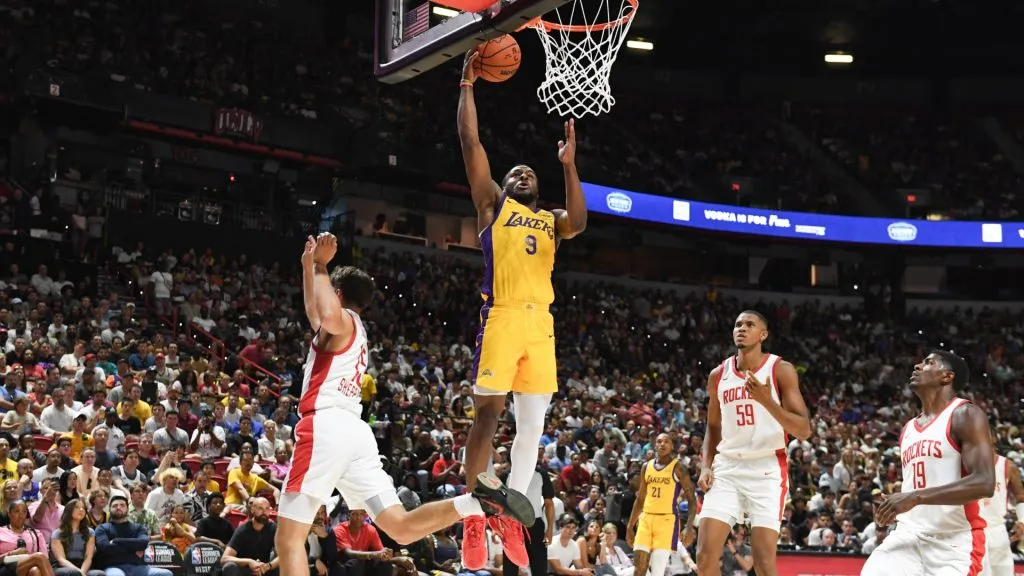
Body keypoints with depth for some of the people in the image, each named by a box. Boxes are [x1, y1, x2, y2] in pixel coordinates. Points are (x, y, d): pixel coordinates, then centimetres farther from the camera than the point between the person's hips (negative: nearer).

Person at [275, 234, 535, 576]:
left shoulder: (343, 320, 4)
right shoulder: (352, 328, 30)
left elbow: (328, 315, -23)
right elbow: (316, 313, 50)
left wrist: (320, 267, -10)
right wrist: (308, 265, 44)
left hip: (326, 427, -8)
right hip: (354, 430, 8)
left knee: (289, 539, -7)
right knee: (402, 528, -1)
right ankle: (478, 501, -19)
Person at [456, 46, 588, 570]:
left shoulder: (550, 220, 23)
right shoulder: (494, 204, 15)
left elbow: (578, 223, -2)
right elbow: (471, 143, 6)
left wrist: (569, 166, -5)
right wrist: (467, 86, 3)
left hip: (541, 322, 4)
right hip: (502, 316, -4)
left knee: (532, 425, 2)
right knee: (487, 415, -7)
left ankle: (509, 516, 9)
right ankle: (474, 517, -3)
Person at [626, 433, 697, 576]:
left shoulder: (678, 468, -3)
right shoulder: (647, 467, 13)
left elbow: (692, 499, -6)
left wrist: (689, 527, -17)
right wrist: (630, 526, 16)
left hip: (667, 520, -5)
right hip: (646, 519, 5)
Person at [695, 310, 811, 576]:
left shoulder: (781, 370, -5)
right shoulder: (718, 375, 9)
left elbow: (804, 430, -10)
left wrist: (767, 401, -24)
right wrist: (705, 467, 6)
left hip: (767, 470, -4)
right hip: (727, 469, 4)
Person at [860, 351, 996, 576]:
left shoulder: (965, 416, -6)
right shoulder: (908, 429, 19)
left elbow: (984, 484, -19)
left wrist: (915, 497, -23)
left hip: (955, 543, -6)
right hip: (908, 536, 6)